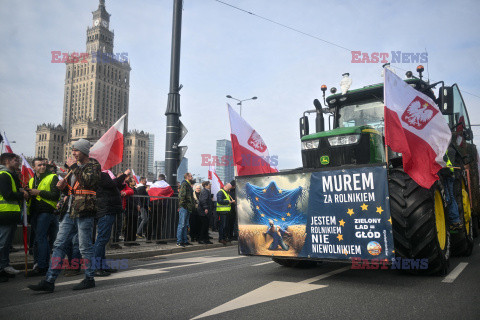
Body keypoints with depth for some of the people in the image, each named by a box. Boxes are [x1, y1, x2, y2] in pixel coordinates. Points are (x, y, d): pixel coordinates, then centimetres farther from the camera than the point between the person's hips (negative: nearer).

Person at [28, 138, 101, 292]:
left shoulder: (93, 165, -4)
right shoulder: (76, 166, 20)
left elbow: (88, 181, -24)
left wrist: (74, 167, -15)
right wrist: (64, 185, 7)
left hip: (84, 212, -8)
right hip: (71, 211, 8)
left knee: (85, 246, 0)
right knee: (59, 245, 5)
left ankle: (89, 279, 14)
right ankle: (49, 281, 8)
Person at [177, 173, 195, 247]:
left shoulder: (189, 185, 21)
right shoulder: (184, 184, -10)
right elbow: (181, 195, -20)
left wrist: (192, 205, 17)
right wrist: (183, 204, -20)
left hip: (188, 208, 10)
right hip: (184, 207, -10)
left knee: (185, 225, 13)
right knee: (182, 225, -7)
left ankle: (185, 241, 19)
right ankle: (179, 242, -4)